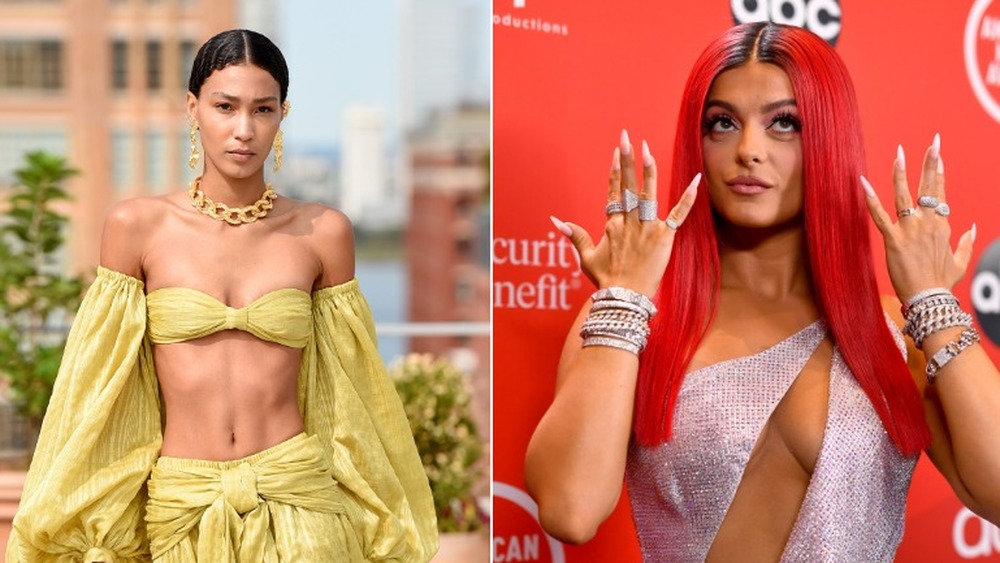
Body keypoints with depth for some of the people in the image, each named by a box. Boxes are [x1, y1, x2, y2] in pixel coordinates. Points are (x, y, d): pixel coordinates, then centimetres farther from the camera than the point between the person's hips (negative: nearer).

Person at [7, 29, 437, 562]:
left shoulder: (321, 232, 0)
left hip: (295, 503, 0)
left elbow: (349, 392, 8)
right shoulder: (137, 226, -2)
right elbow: (100, 380, 4)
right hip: (181, 509, 0)